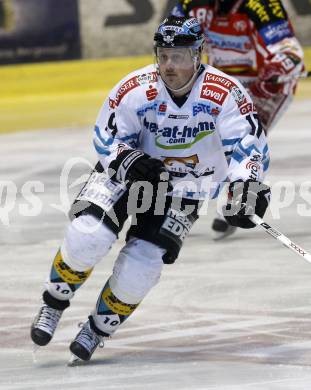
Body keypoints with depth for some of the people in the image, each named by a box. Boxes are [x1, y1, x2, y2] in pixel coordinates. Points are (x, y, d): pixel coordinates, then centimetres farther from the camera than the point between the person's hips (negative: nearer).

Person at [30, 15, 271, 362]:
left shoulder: (225, 94, -22)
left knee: (139, 268, -13)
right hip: (126, 169, 0)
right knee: (86, 238, -21)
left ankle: (98, 330, 14)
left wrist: (245, 185, -44)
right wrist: (126, 158, -27)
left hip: (183, 190, 0)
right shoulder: (136, 89, -18)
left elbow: (249, 146, -24)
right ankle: (53, 306, 6)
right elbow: (106, 138, -6)